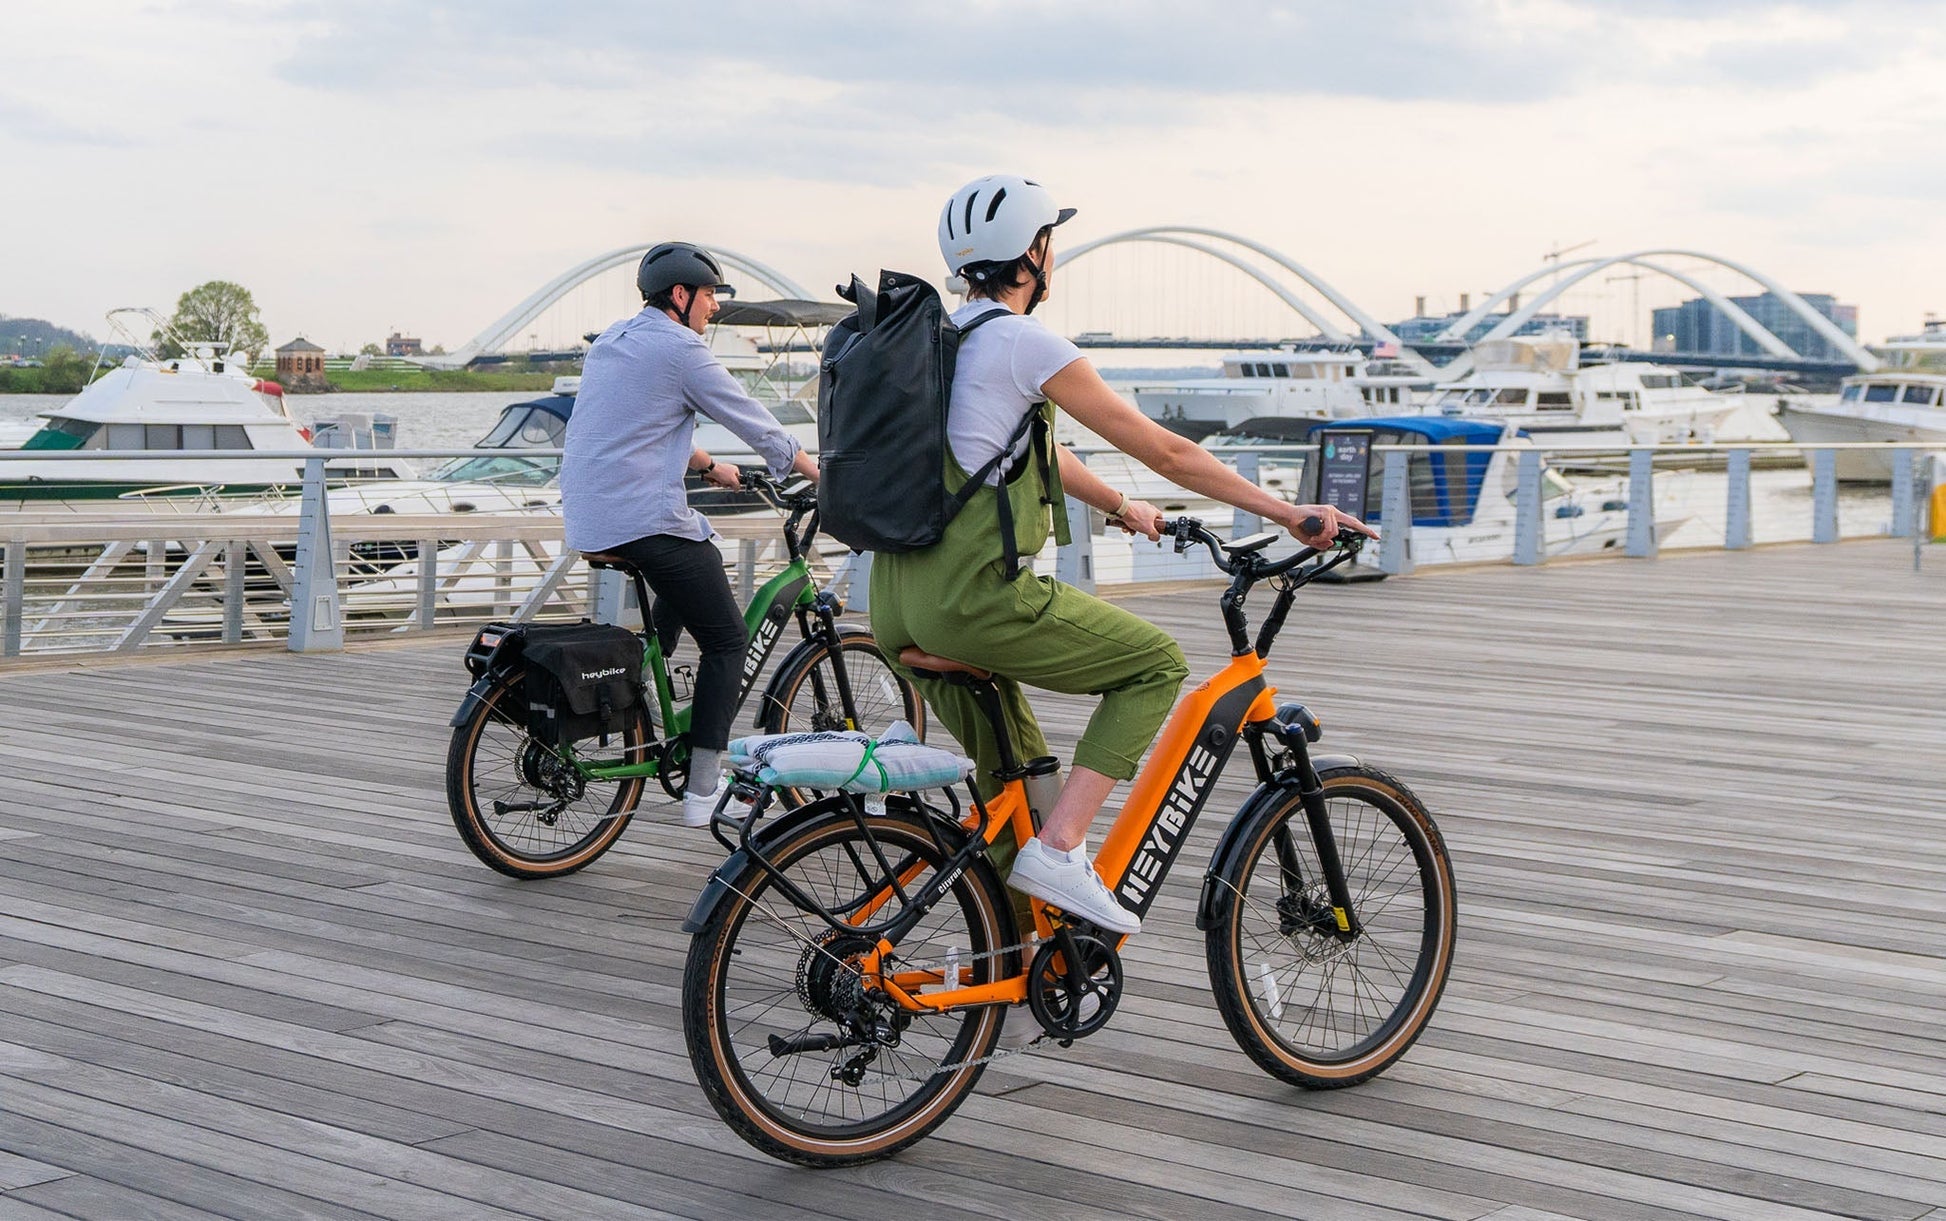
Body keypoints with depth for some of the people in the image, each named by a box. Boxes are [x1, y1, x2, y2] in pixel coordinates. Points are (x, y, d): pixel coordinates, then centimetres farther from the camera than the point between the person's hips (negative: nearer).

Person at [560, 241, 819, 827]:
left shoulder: (613, 340, 18)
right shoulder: (680, 349, -9)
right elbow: (756, 423, -4)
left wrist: (708, 465, 39)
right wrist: (819, 474, 8)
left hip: (586, 516, 9)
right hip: (645, 520, -9)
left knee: (701, 553, 34)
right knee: (726, 641, 2)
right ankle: (703, 791, 0)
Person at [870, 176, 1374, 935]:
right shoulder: (1024, 344, -8)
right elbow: (1163, 452, -4)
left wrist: (1122, 509, 44)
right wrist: (1287, 513, 3)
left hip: (899, 609, 9)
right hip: (975, 596, -9)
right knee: (1156, 664, 5)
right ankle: (1057, 851, -5)